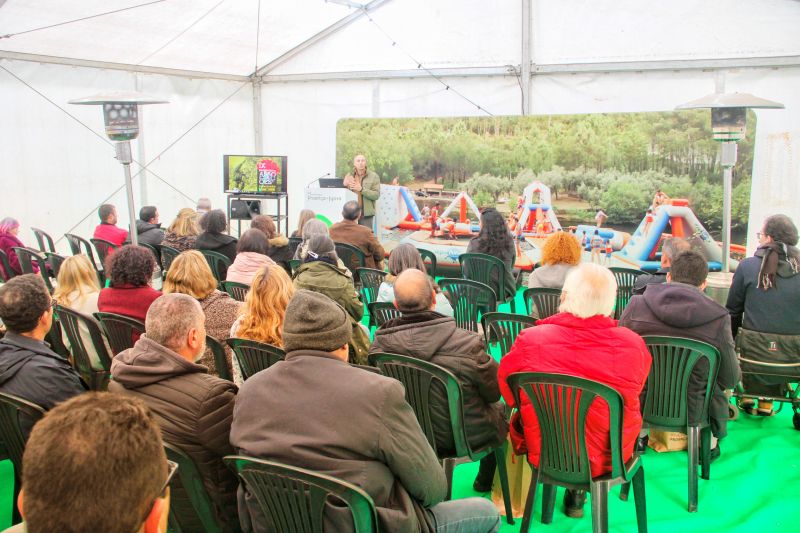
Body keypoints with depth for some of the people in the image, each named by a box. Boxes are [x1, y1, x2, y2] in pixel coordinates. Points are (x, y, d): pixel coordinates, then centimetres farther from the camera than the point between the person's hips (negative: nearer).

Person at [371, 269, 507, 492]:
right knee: (500, 408, 29)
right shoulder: (468, 344, -32)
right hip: (467, 437, -3)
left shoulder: (379, 344, -21)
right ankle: (485, 483, 48)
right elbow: (494, 392, -15)